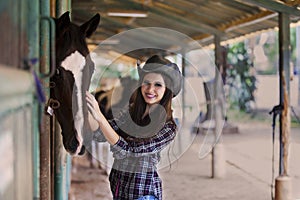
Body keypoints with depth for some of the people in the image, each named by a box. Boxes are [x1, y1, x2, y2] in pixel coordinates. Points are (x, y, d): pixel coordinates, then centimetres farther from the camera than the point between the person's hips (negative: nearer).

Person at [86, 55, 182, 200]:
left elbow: (128, 150, -23)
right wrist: (87, 107, -21)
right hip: (117, 187, 5)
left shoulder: (168, 128, -15)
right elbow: (99, 135, -7)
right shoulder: (131, 110, 1)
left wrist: (99, 117, -30)